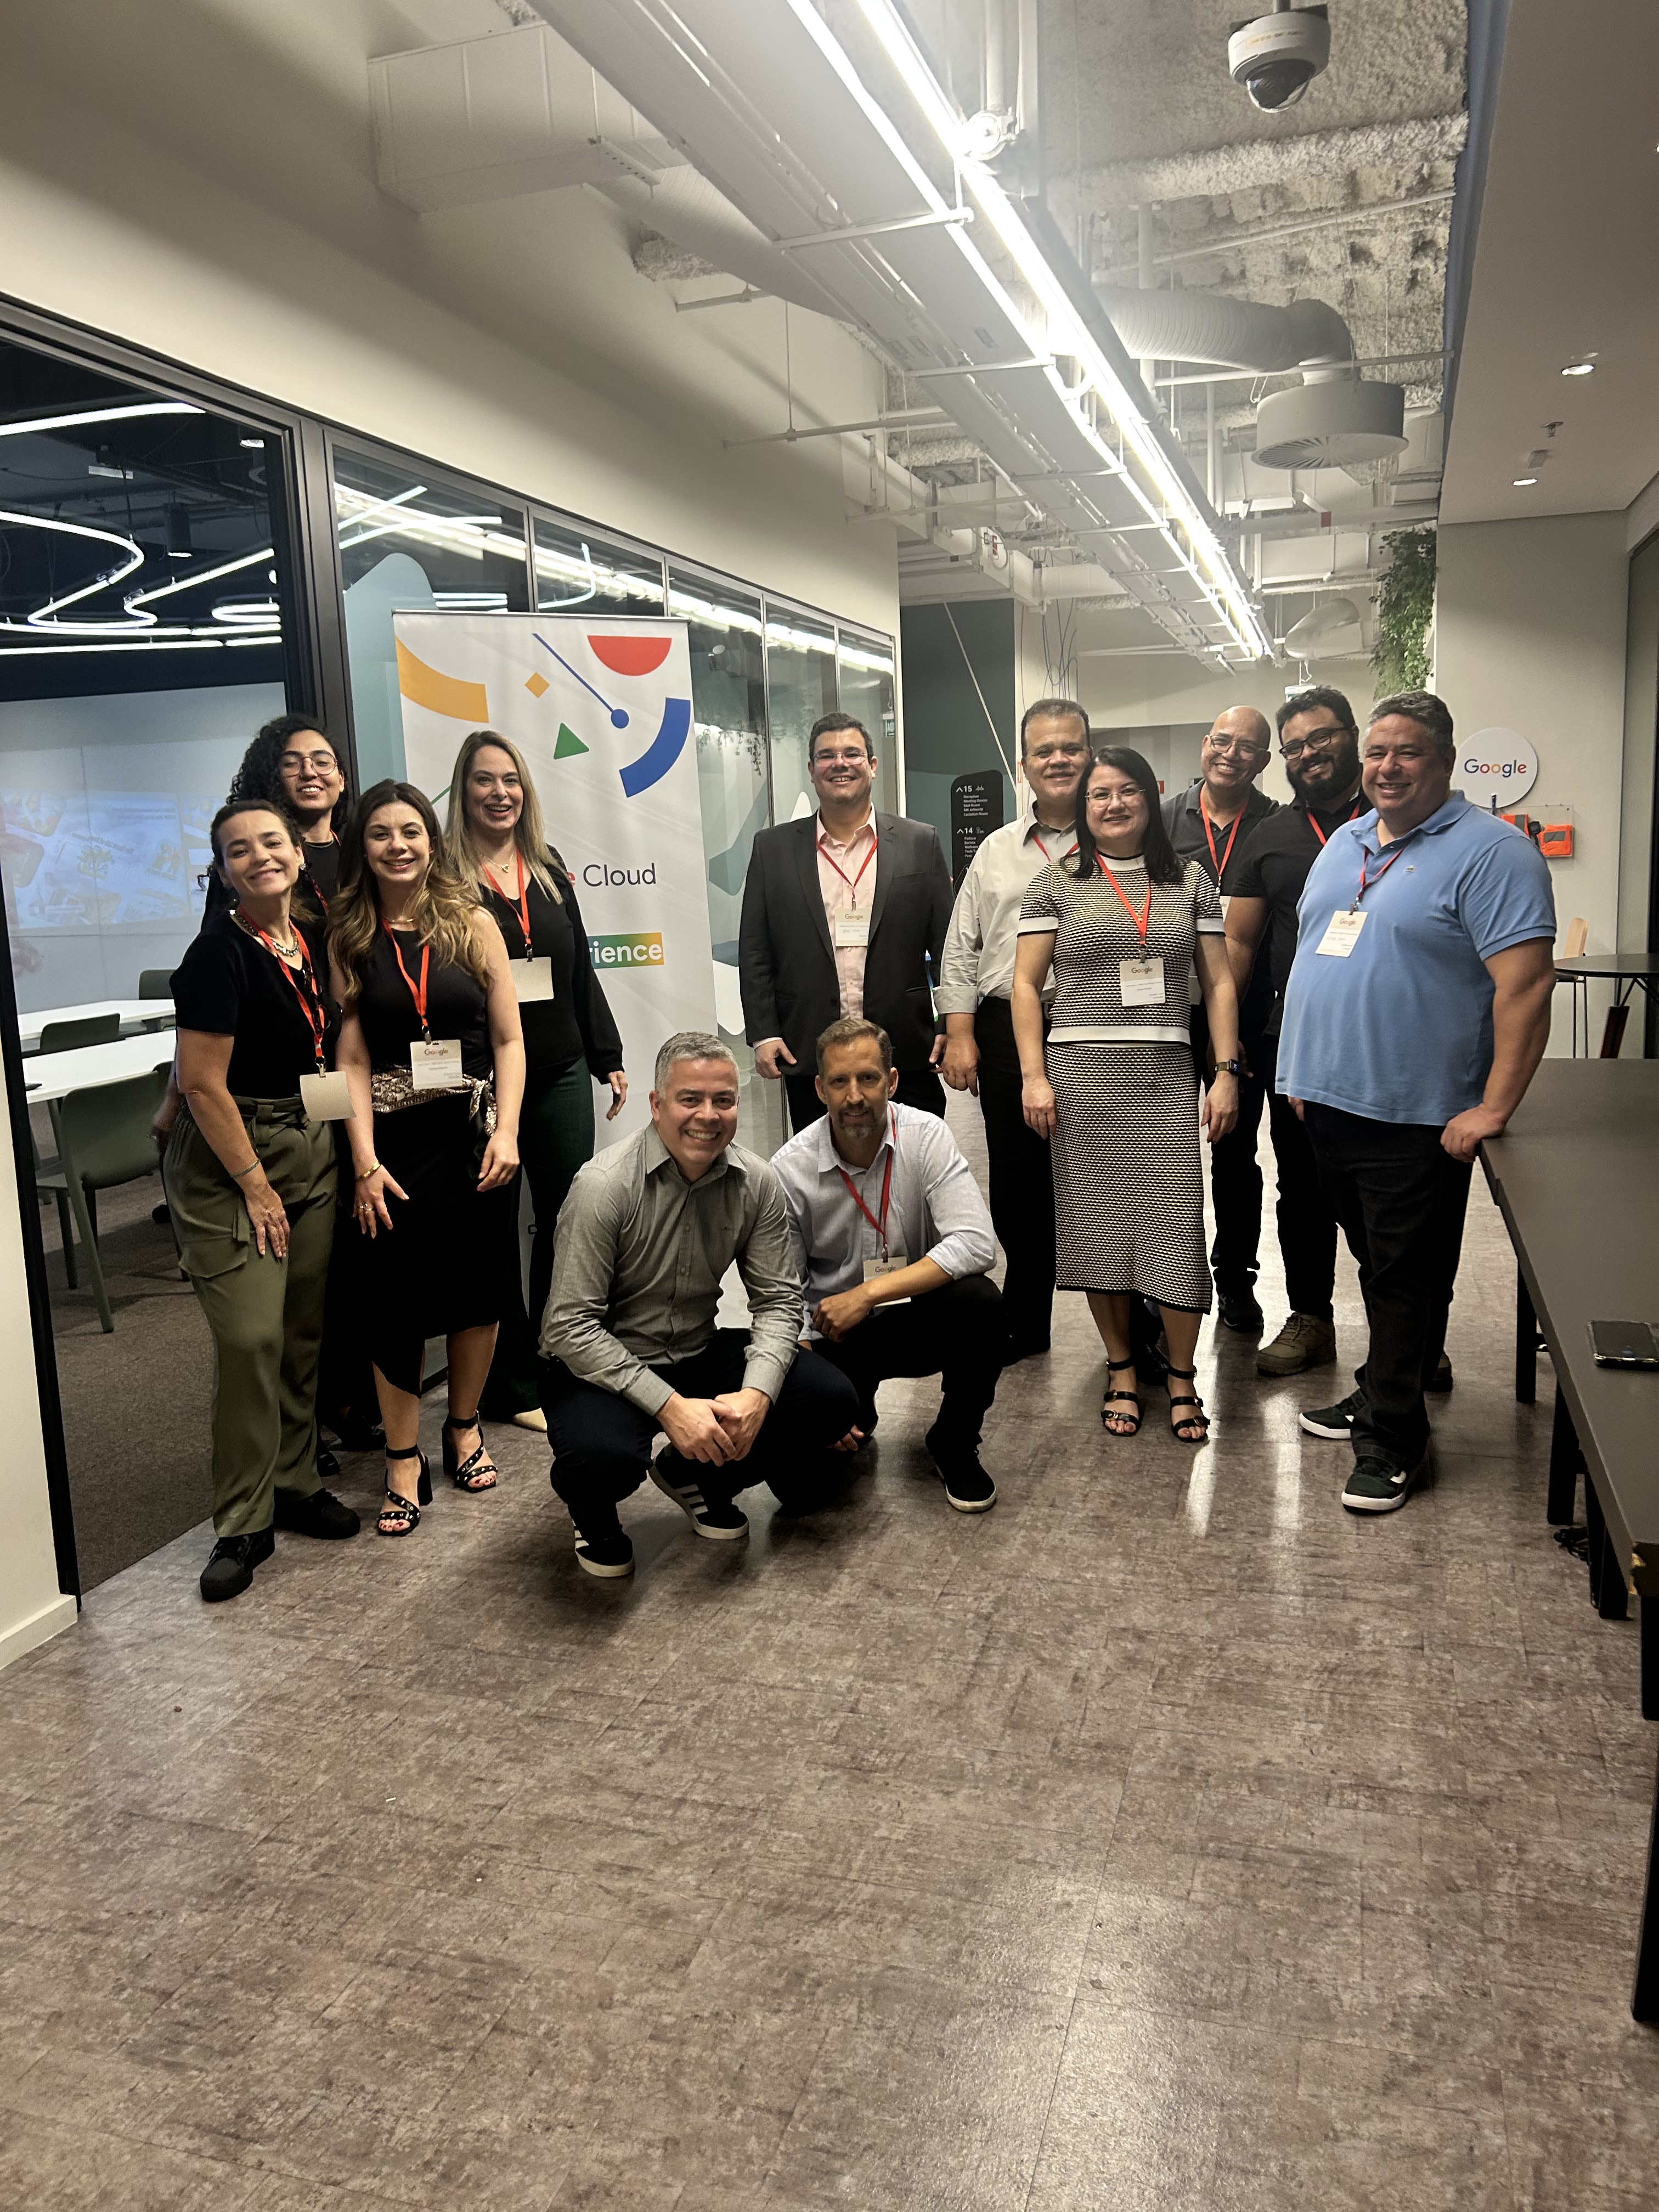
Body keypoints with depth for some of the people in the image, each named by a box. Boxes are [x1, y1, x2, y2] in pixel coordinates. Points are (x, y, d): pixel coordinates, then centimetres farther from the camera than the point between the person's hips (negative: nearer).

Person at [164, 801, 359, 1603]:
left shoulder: (313, 940, 7)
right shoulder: (219, 953, -15)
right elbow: (203, 1085, -16)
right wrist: (257, 1186, -12)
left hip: (308, 1148, 7)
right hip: (226, 1159, -7)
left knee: (304, 1328, 10)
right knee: (252, 1337, -8)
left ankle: (294, 1483, 25)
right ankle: (244, 1524, 4)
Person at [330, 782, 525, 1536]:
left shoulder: (473, 924, 3)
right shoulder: (348, 939, 3)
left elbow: (508, 1038, 2)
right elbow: (352, 1059, -2)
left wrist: (507, 1132, -8)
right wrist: (365, 1161, -8)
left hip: (474, 1129, 1)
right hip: (394, 1138, 0)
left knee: (477, 1284, 8)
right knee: (396, 1293, -2)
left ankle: (464, 1426, 29)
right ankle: (403, 1461, 12)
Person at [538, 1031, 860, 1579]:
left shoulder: (757, 1181, -6)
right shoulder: (604, 1186, -21)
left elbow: (778, 1300, -3)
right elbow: (572, 1325, -22)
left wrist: (756, 1395, -23)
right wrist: (670, 1406, -30)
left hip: (699, 1352, 5)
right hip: (599, 1366, -5)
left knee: (831, 1402, -12)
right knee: (603, 1455, -37)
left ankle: (695, 1476, 14)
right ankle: (593, 1513, 5)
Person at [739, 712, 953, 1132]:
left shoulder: (920, 843, 7)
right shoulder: (773, 848, 8)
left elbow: (948, 945, 6)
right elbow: (754, 952, 7)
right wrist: (762, 1033, -1)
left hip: (906, 1053, 0)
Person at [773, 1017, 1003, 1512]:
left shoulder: (926, 1136, -14)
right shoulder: (790, 1169, -12)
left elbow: (976, 1244, -25)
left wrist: (867, 1293, -29)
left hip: (919, 1318, 0)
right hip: (835, 1336, 0)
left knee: (979, 1300, -32)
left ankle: (955, 1446, -4)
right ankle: (855, 1408, 19)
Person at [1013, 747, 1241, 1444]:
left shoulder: (1189, 881, 12)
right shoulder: (1057, 884, 7)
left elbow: (1219, 983, 10)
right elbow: (1025, 985, 3)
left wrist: (1227, 1072, 1)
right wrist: (1034, 1076, -6)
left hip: (1166, 1075, 1)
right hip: (1081, 1073, -1)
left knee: (1177, 1222, -4)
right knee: (1096, 1221, 4)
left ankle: (1182, 1379, 10)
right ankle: (1121, 1370, 18)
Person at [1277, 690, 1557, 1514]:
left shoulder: (1490, 851, -10)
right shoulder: (1343, 843, 13)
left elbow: (1525, 983, -17)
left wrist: (1493, 1108, -21)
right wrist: (1304, 1071, 14)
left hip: (1417, 1114, -7)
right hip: (1330, 1100, 7)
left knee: (1405, 1279, 2)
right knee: (1374, 1266, 19)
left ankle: (1390, 1437, 12)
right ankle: (1382, 1393, 33)